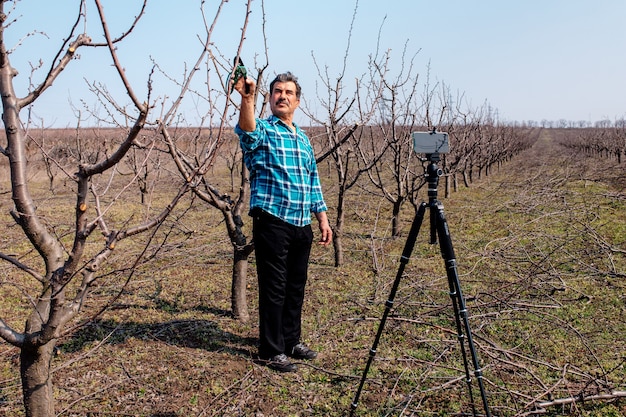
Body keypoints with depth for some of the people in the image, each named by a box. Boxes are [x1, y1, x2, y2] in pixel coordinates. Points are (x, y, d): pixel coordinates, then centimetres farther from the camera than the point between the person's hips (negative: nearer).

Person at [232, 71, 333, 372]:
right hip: (272, 223, -6)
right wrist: (247, 99, -47)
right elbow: (247, 130, -28)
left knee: (296, 286, 15)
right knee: (274, 288, -1)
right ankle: (271, 351, 12)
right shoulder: (262, 130, -2)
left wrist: (323, 218, 15)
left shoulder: (303, 139, 18)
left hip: (302, 226, 7)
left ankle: (292, 341, 30)